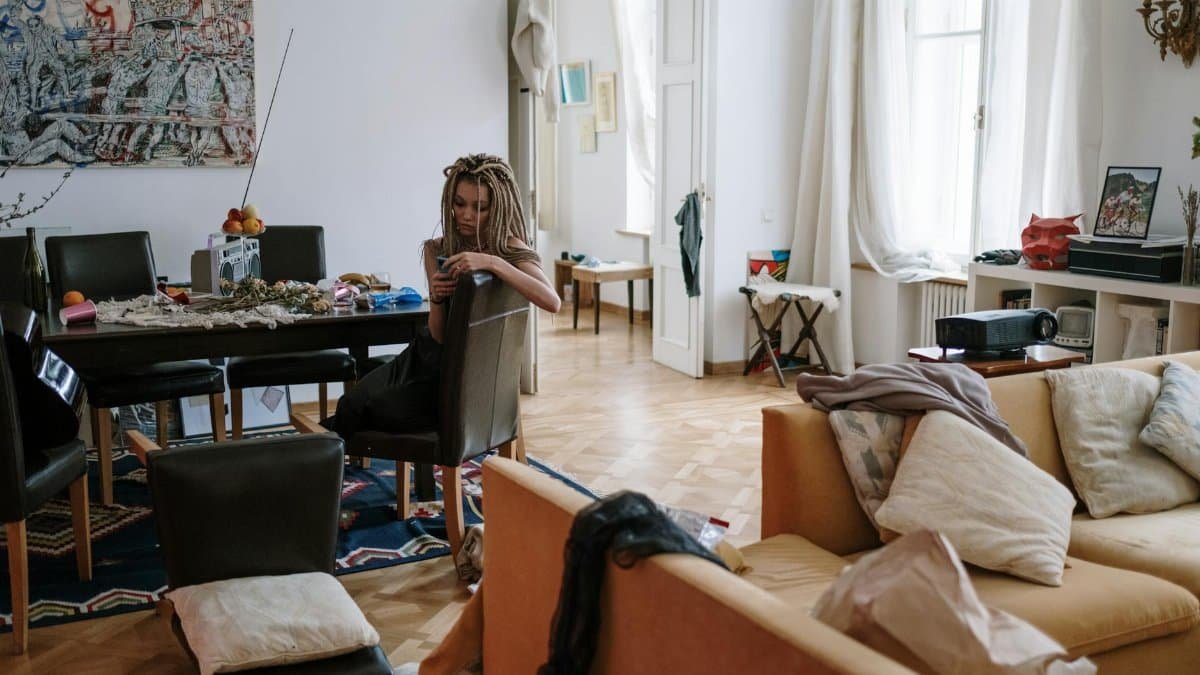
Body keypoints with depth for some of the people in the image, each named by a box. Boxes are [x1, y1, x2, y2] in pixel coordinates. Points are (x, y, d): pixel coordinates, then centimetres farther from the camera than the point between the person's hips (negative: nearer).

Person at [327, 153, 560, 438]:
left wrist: (493, 262, -38)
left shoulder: (512, 250, -11)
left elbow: (552, 301, -32)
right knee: (355, 400, -22)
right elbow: (439, 336, -3)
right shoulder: (437, 250, 0)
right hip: (429, 354, 4)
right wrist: (437, 298, -24)